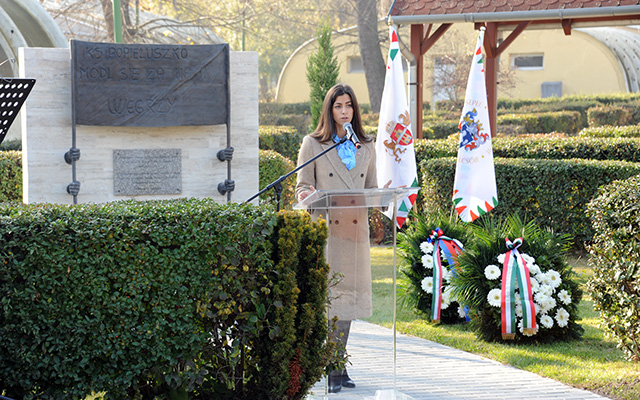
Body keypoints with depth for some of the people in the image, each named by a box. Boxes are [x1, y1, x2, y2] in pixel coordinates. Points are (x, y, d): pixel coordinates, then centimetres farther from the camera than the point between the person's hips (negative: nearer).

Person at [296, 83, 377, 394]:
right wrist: (306, 195, -19)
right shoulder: (312, 144, 4)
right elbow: (303, 185, 3)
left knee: (348, 294, 6)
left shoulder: (366, 147, 15)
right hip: (324, 228, -4)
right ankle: (332, 370, -7)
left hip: (356, 229, 4)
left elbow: (371, 189, 18)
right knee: (327, 295, -10)